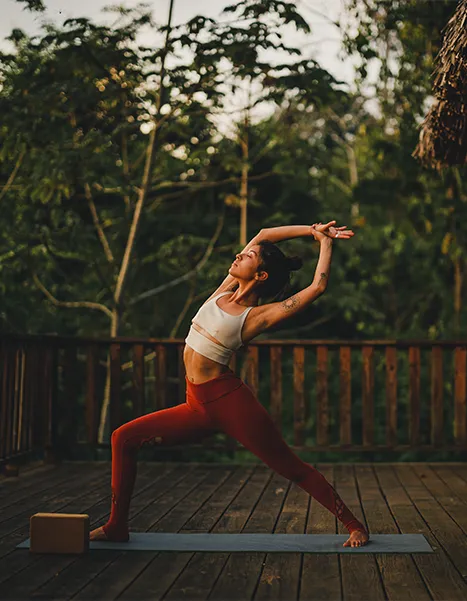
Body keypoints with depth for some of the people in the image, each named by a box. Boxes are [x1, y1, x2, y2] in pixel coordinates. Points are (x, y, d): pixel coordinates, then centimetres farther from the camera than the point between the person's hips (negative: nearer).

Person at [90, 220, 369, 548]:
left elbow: (317, 287, -17)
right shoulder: (225, 291, 8)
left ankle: (355, 526, 16)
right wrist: (311, 229, 12)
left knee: (293, 468, 2)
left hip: (230, 401, -7)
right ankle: (117, 526, 9)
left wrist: (325, 242, -4)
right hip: (199, 407, 7)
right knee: (124, 438, 0)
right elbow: (262, 235, 11)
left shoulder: (258, 315, -10)